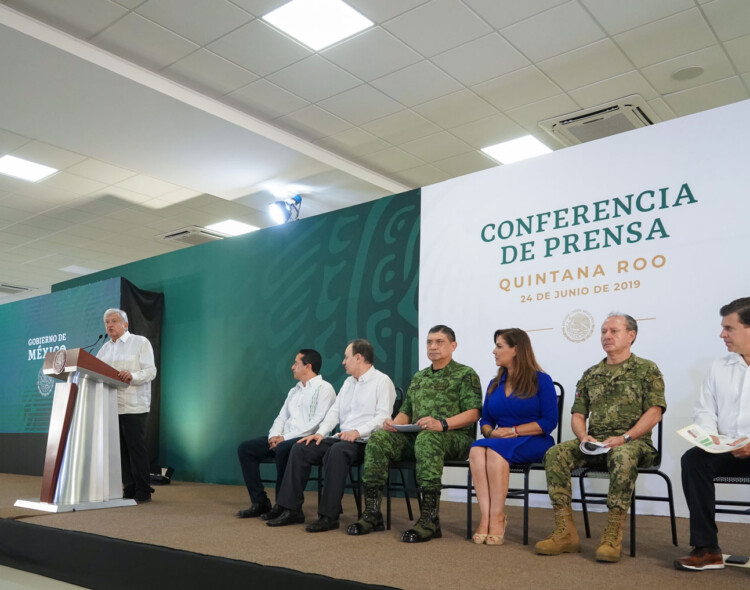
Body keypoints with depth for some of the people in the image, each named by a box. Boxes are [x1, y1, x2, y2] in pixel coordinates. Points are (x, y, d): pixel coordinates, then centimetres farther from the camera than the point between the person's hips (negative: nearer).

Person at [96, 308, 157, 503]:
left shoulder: (140, 342, 0)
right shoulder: (105, 348, 19)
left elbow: (151, 371, -9)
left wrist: (132, 376, -27)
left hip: (134, 405, -6)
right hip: (112, 406, 6)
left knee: (136, 448, -5)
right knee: (121, 449, 7)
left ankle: (142, 492, 2)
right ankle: (129, 489, 15)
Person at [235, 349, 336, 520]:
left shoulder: (324, 389, -5)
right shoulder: (294, 391, 22)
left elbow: (318, 422, -15)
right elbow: (281, 417, 20)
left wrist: (285, 437, -17)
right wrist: (274, 435, -3)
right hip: (284, 439, 9)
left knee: (283, 449, -38)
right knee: (245, 448, -5)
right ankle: (259, 502, -4)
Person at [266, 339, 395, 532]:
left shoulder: (382, 381, -3)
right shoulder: (348, 382, 21)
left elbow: (383, 416, -14)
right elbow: (335, 411, 17)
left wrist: (358, 431, -25)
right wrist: (321, 432, 0)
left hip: (364, 441, -8)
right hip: (341, 438, 8)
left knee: (336, 451, -37)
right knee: (300, 449, -9)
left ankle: (329, 515, -31)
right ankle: (292, 510, -7)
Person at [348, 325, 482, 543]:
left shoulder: (465, 375, 3)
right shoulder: (419, 377, 23)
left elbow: (473, 413, -9)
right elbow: (406, 411, 22)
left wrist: (442, 423, -25)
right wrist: (394, 423, -2)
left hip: (455, 437, -6)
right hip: (416, 435, 6)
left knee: (426, 439, -39)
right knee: (378, 439, -19)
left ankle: (430, 519, -38)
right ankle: (372, 512, -18)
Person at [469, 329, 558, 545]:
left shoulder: (541, 380, 2)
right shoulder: (494, 384, 19)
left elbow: (549, 422, -7)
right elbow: (485, 420, 16)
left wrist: (513, 431, -14)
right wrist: (490, 432, -8)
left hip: (534, 442, -4)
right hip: (500, 441, 5)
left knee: (495, 450, -35)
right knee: (477, 449, -30)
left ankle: (497, 517, -29)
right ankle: (485, 516, -34)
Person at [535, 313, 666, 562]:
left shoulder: (647, 370, 5)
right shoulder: (590, 375, 18)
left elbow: (654, 412, -5)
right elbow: (577, 414, 16)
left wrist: (624, 437, -18)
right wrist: (584, 436, -7)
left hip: (633, 442, -4)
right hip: (594, 443, 4)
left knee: (623, 457, -40)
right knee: (555, 454, -23)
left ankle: (613, 535, -32)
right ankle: (565, 532, -22)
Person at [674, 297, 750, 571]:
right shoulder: (719, 367, 12)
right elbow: (704, 410, 11)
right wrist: (709, 435, -11)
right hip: (728, 452, 5)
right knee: (693, 459, -23)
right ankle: (707, 549, -19)